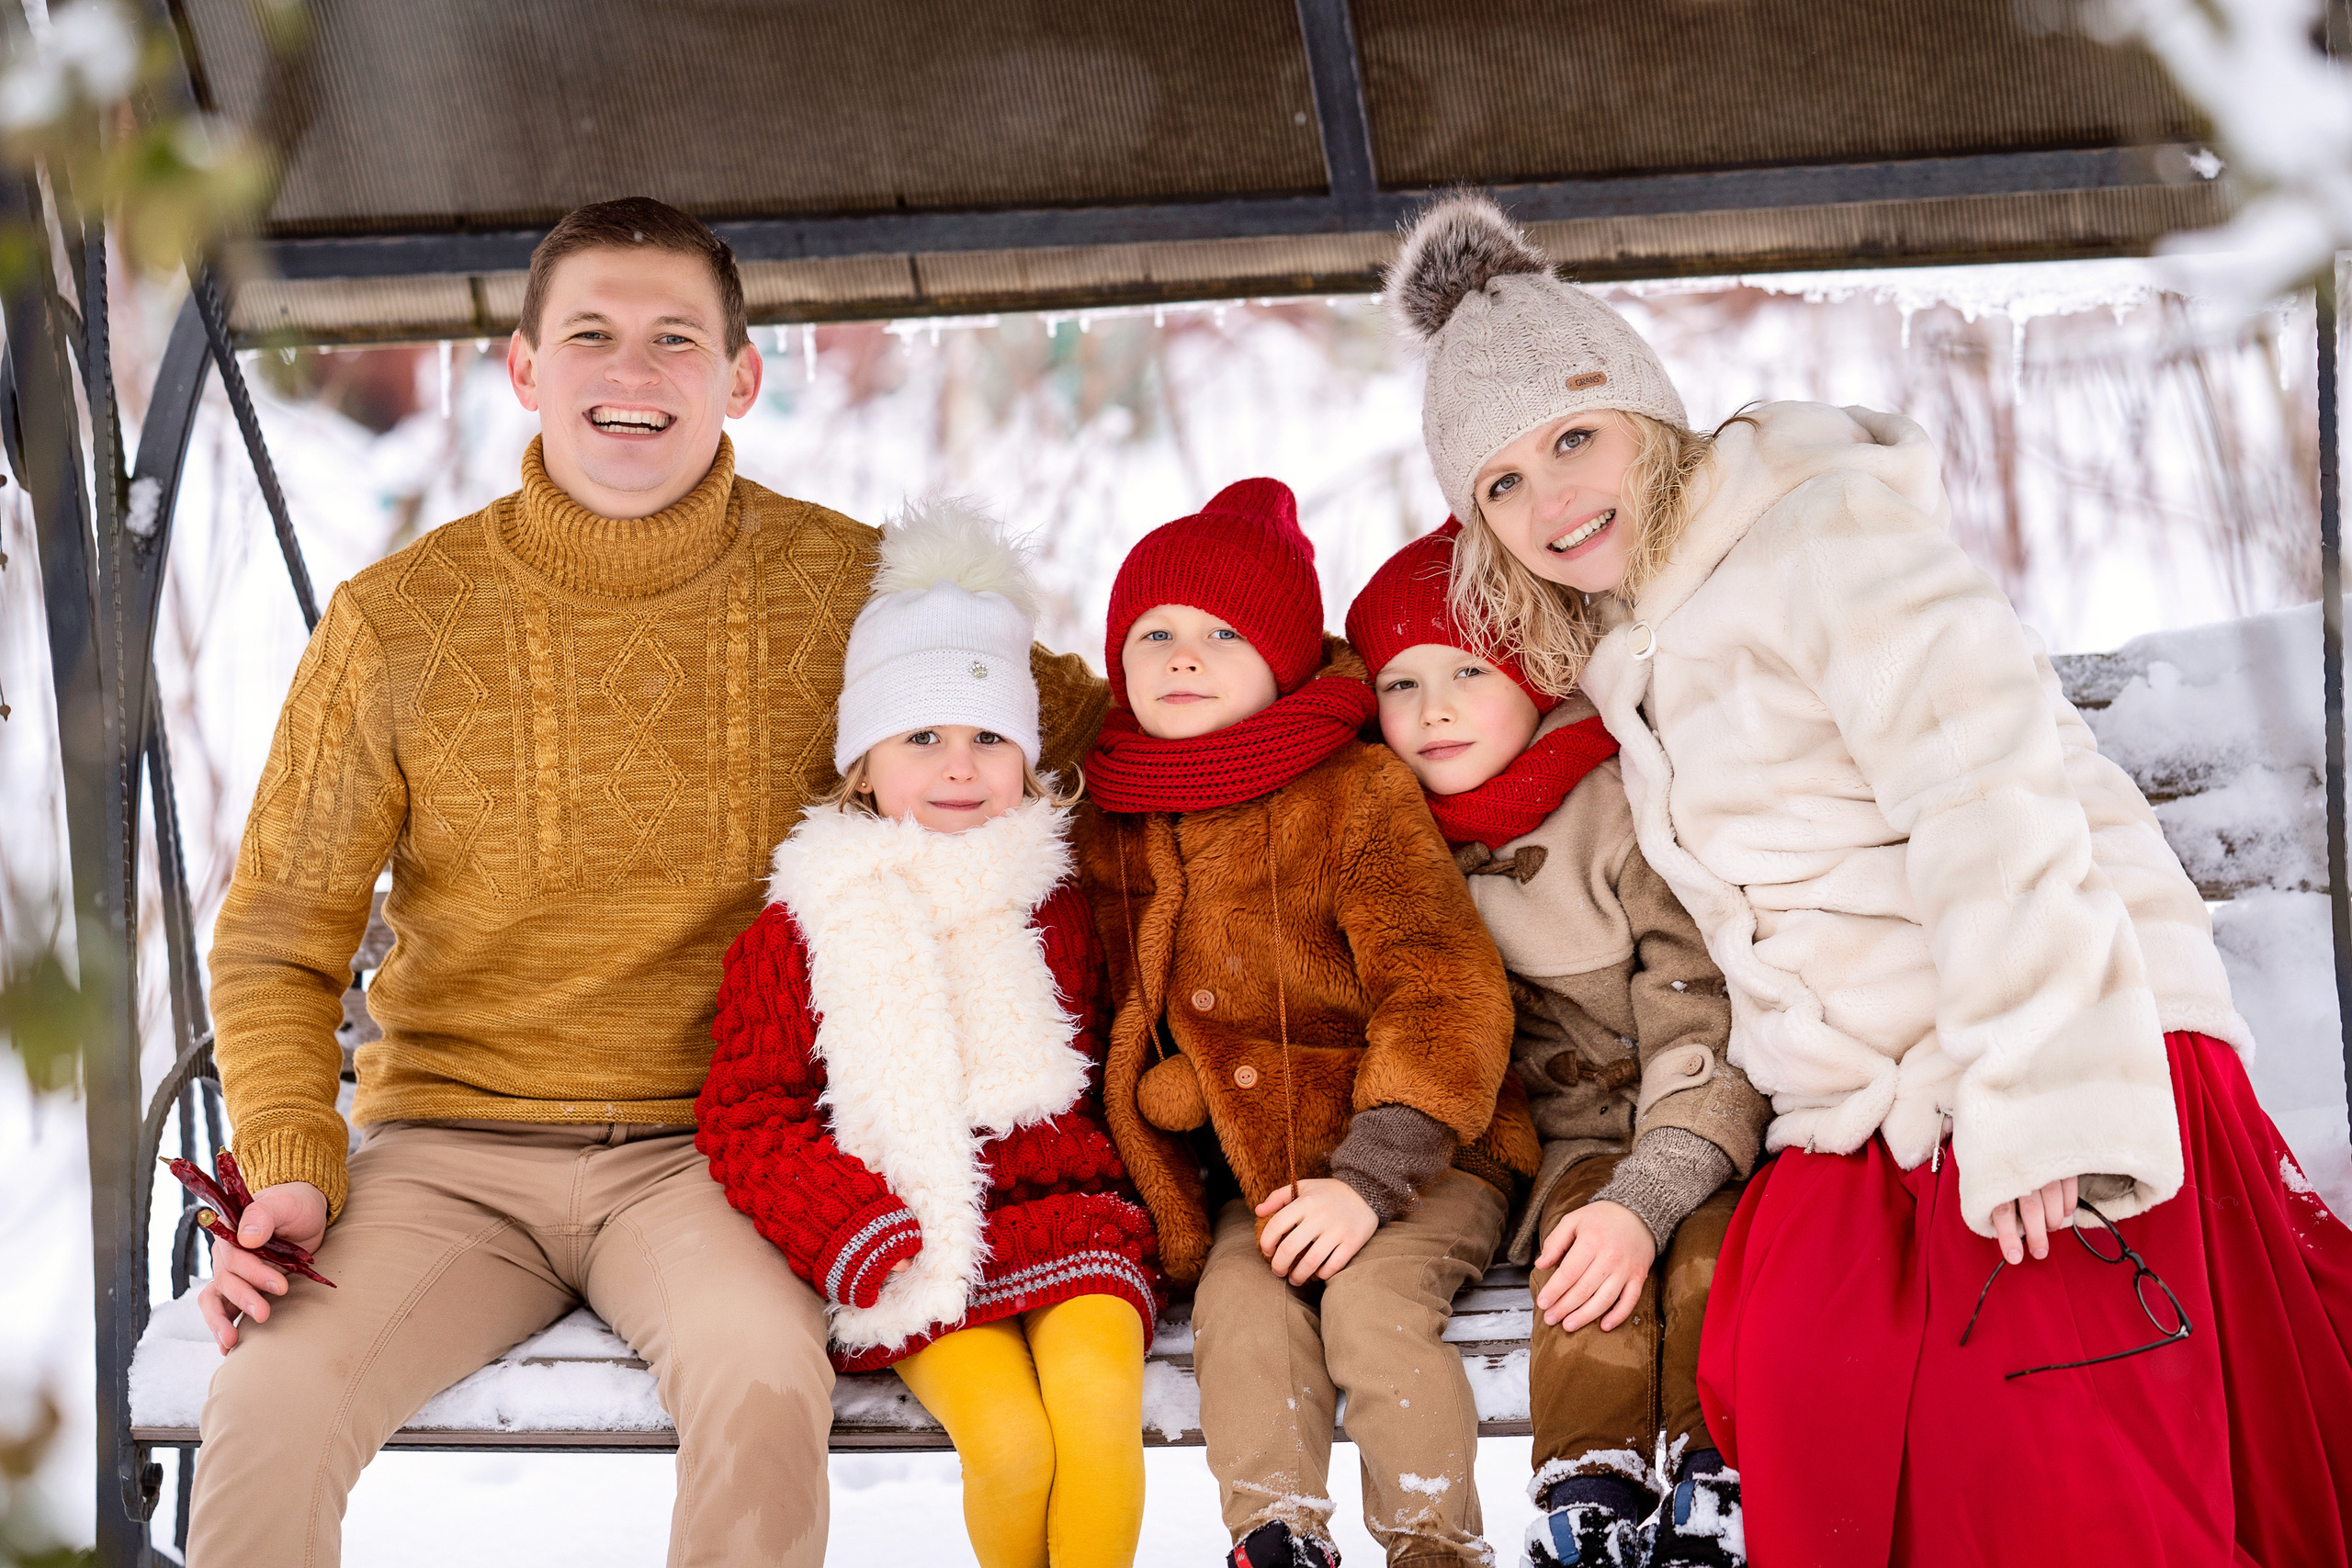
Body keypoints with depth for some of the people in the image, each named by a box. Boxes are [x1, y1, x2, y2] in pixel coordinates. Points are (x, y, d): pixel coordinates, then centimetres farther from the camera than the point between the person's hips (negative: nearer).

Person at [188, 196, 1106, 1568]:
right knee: (272, 1403, -27)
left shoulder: (844, 586, 1)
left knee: (766, 1381, -32)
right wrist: (288, 1163, -9)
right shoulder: (398, 618, 0)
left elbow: (1087, 729, 16)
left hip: (705, 1148, 0)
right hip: (449, 1148, 0)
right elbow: (279, 937, 6)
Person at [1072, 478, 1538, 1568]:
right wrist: (1164, 1192, 7)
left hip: (1419, 1156, -4)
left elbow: (1444, 996, -15)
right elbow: (1120, 1026, 18)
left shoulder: (1359, 792, -9)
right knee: (1240, 1300, -25)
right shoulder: (1112, 826, 7)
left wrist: (1369, 1174, -24)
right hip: (1249, 1179, 4)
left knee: (1371, 1297, -28)